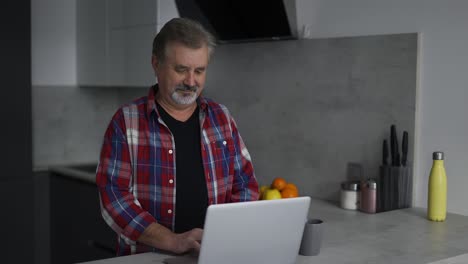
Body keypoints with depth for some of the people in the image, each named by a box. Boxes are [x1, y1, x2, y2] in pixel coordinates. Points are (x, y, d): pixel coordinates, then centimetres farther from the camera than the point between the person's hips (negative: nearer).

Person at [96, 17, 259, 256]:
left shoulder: (221, 117, 9)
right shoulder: (126, 122, -3)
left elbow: (245, 183, 11)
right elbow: (113, 195, -9)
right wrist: (173, 241, -19)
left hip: (214, 254, 2)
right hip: (147, 256, -2)